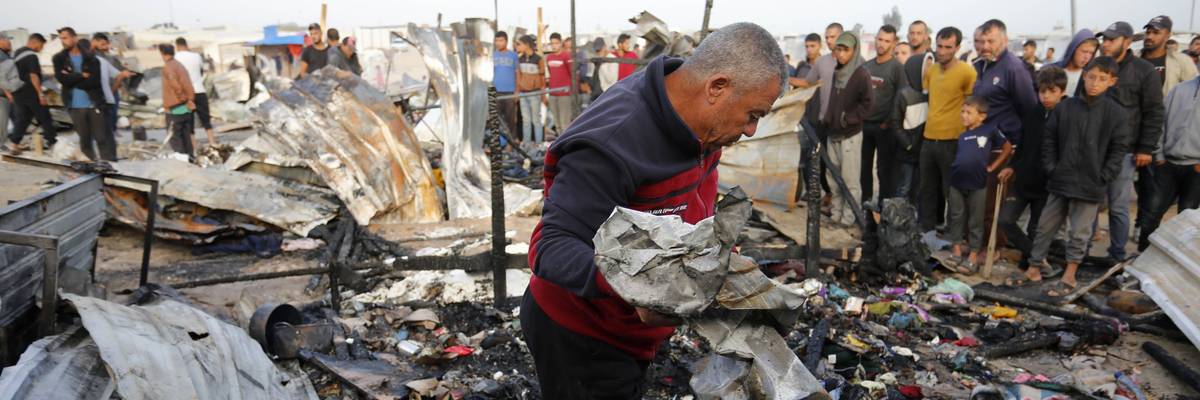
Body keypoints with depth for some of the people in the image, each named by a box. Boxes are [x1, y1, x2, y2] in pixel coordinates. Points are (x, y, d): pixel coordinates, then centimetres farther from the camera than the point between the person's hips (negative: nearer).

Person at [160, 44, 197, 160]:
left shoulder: (168, 67, -9)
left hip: (175, 108, -8)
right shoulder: (180, 65, 19)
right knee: (186, 135, 11)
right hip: (187, 107, 8)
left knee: (174, 136, -4)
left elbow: (176, 86, -21)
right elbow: (188, 86, 16)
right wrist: (189, 100, 10)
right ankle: (190, 157, 10)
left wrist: (185, 101, -14)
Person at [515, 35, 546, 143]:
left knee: (536, 120, 1)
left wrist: (543, 94, -1)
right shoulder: (520, 59, 8)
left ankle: (538, 144, 7)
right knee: (525, 120, 8)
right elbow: (518, 76, 14)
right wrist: (517, 91, 11)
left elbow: (542, 77, -2)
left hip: (534, 93, -5)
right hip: (523, 93, 5)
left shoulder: (538, 59, -7)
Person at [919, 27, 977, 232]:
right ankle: (926, 232, 26)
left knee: (951, 192, 3)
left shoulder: (966, 72, -11)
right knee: (927, 190, 15)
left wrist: (964, 132, -7)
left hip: (952, 141, -6)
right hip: (929, 139, 6)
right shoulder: (930, 70, 8)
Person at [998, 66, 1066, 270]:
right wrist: (1012, 167, 10)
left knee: (1036, 230, 6)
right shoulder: (1034, 114, 5)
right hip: (1023, 179, 5)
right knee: (1005, 219, -4)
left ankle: (1030, 263, 26)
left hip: (1046, 185, -5)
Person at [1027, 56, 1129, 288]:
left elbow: (1119, 149, -3)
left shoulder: (1116, 113, -5)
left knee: (1079, 233, 5)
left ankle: (1069, 276, 15)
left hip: (1090, 185, -2)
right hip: (1061, 180, 2)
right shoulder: (1065, 107, 0)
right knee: (1045, 226, 10)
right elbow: (1049, 140, 5)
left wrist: (1103, 177, -8)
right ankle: (1034, 266, 23)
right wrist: (1051, 169, -1)